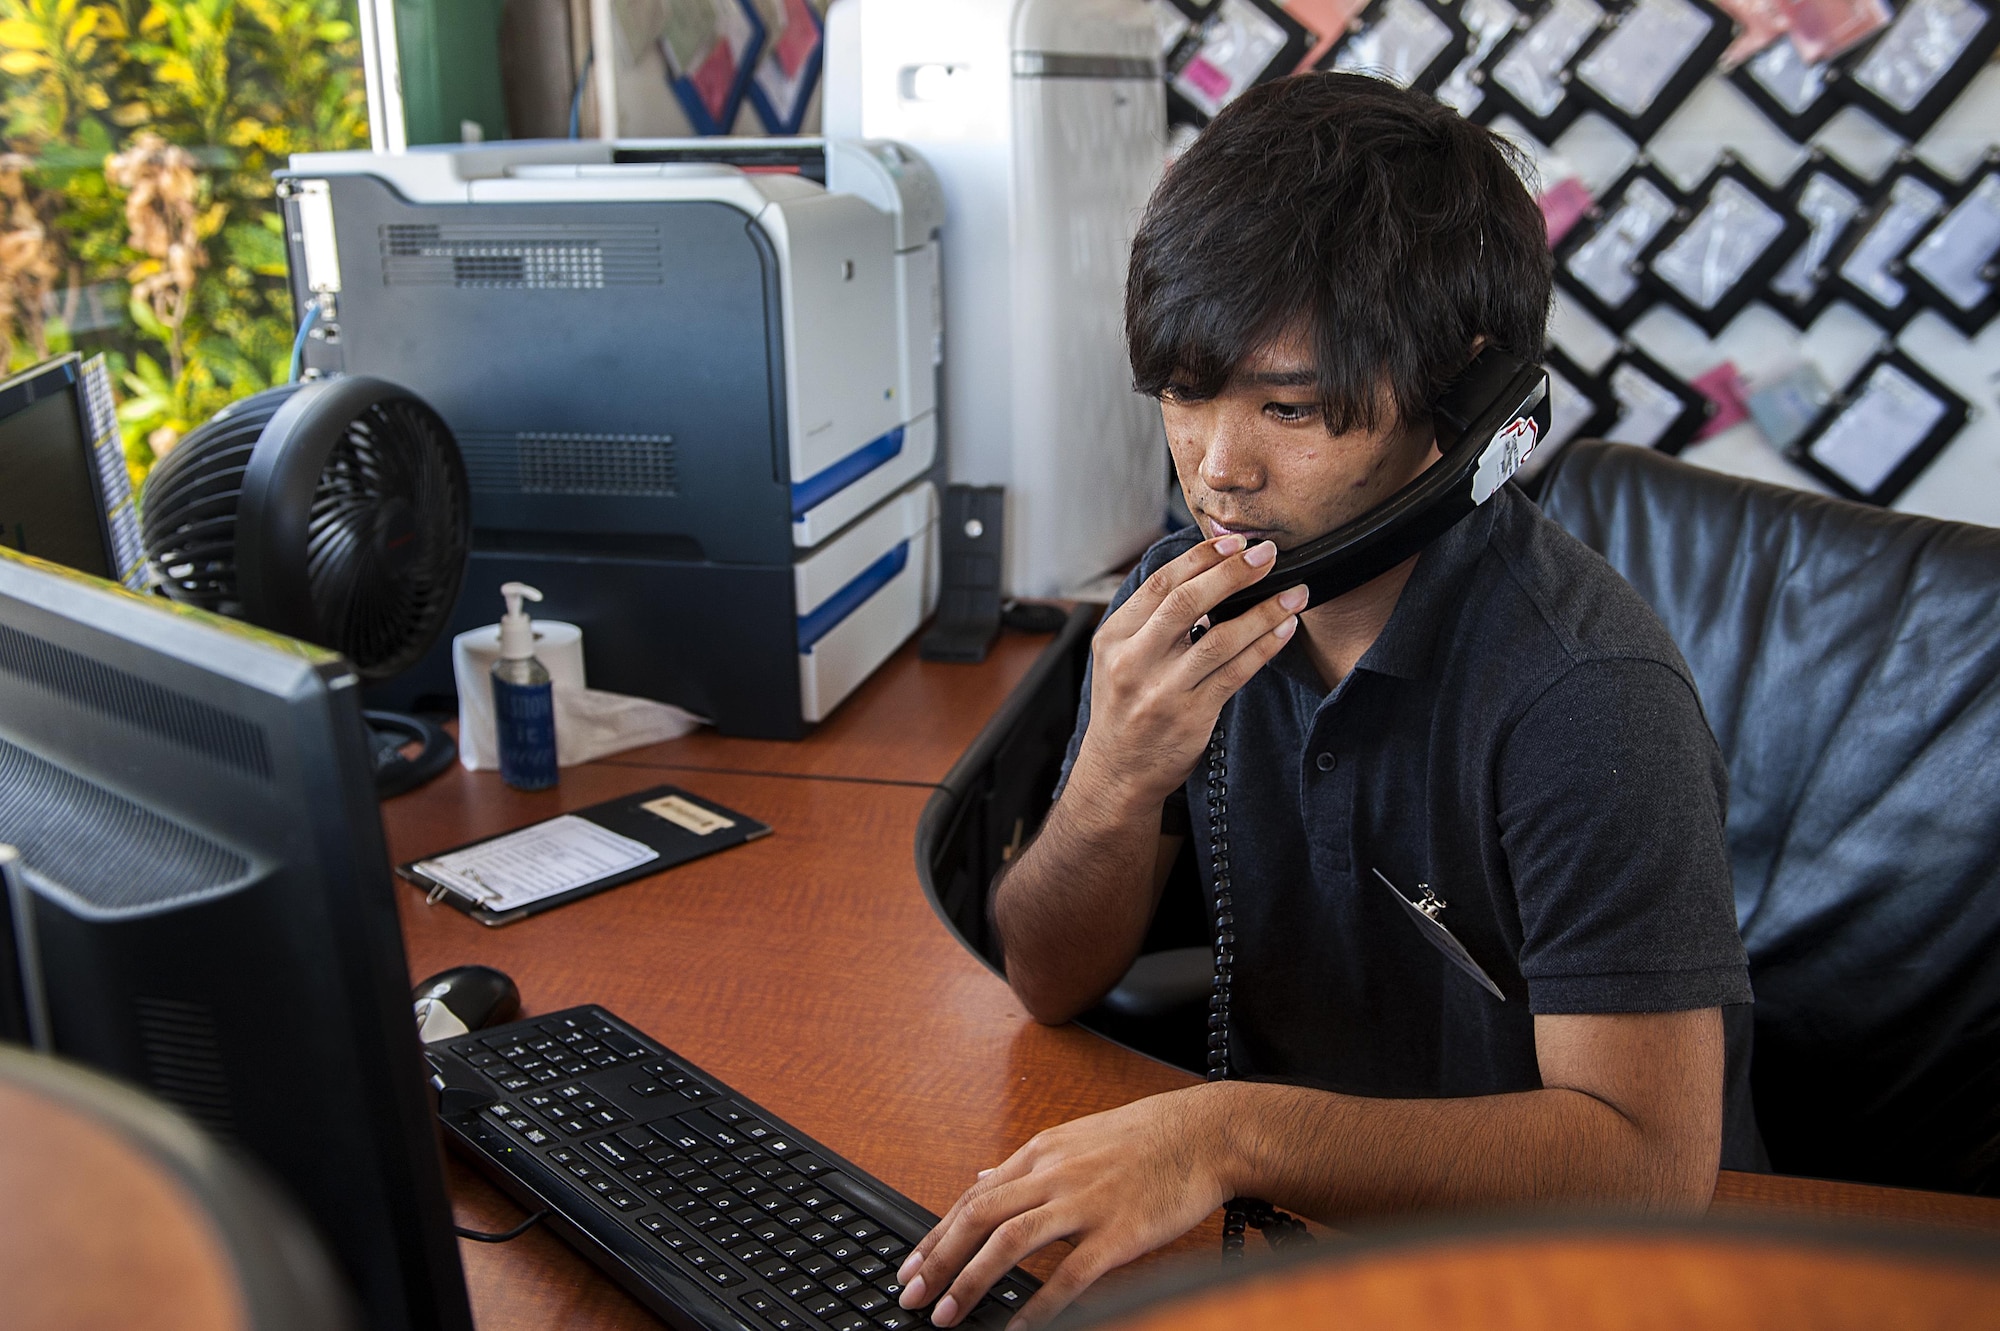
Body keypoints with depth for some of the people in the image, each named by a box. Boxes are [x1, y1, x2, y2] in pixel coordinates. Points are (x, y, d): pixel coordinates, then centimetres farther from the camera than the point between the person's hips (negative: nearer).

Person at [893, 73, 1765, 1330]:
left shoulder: (1584, 692, -24)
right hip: (1295, 1210, 4)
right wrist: (1116, 782, -24)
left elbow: (1646, 1159, -27)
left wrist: (1232, 1133, -37)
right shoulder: (1189, 600, -7)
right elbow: (1051, 981, -4)